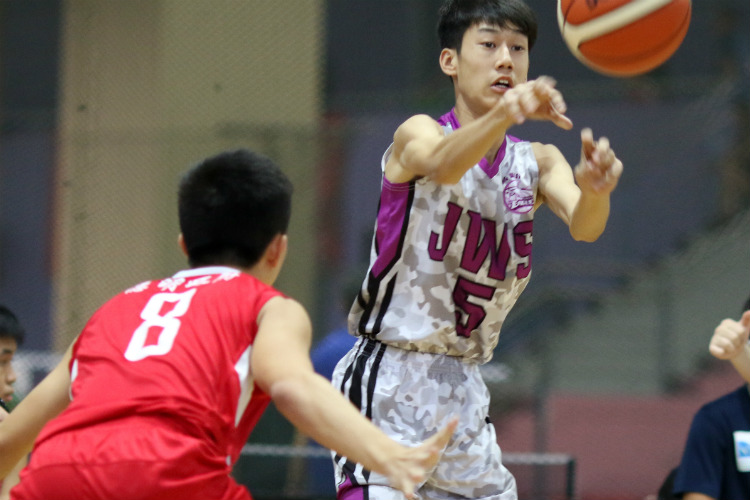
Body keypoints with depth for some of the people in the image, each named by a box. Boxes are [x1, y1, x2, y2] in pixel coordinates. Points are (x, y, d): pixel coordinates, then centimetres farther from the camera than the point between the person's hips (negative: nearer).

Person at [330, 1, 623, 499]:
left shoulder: (536, 162, 7)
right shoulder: (419, 133, -7)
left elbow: (583, 226, -13)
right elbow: (442, 163, -33)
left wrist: (595, 190, -38)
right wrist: (507, 111, -54)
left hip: (462, 390, 6)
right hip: (389, 379, -6)